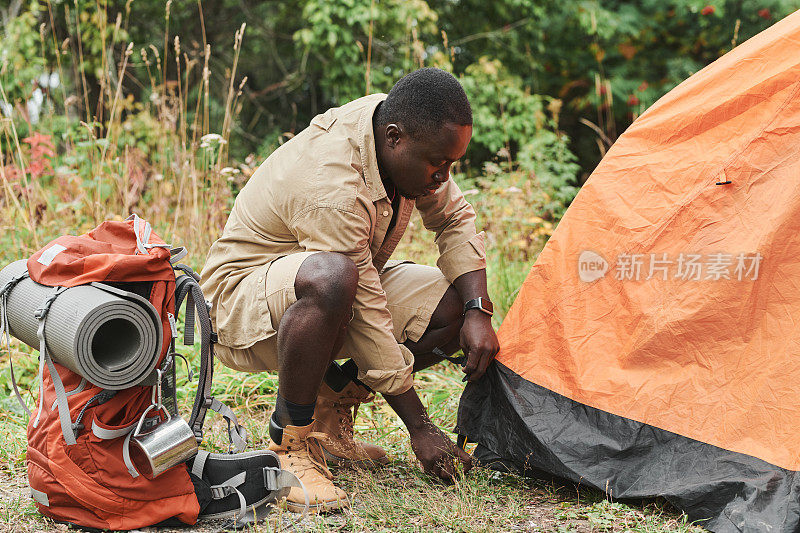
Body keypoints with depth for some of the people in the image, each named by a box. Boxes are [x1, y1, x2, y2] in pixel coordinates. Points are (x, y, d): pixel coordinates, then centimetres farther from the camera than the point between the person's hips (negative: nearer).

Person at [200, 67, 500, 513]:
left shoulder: (410, 138, -11)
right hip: (244, 300, -9)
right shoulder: (331, 190, -35)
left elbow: (455, 219, 4)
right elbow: (368, 321, -32)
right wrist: (420, 429, -25)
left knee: (457, 304, -9)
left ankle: (329, 411, 3)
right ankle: (291, 444, -22)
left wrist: (477, 313, -12)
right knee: (332, 278, -42)